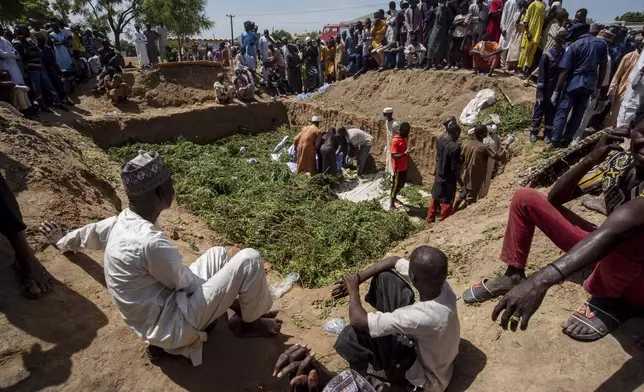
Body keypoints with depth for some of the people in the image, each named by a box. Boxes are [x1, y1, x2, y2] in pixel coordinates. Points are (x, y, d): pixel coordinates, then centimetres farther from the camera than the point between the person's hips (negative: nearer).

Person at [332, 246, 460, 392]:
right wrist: (357, 279, -12)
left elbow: (358, 320, -37)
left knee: (352, 336, -25)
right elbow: (394, 261, -6)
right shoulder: (437, 280, -23)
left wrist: (353, 290, -17)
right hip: (423, 343, 7)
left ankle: (358, 378, 9)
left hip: (426, 379, -6)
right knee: (385, 277, -4)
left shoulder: (423, 316, -44)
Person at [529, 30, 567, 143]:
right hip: (545, 90, -4)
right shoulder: (547, 55, -12)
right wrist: (540, 93, -15)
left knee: (552, 112, 12)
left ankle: (548, 134, 22)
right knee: (539, 111, 7)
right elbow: (541, 76, -12)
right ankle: (533, 132, 19)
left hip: (557, 91, 4)